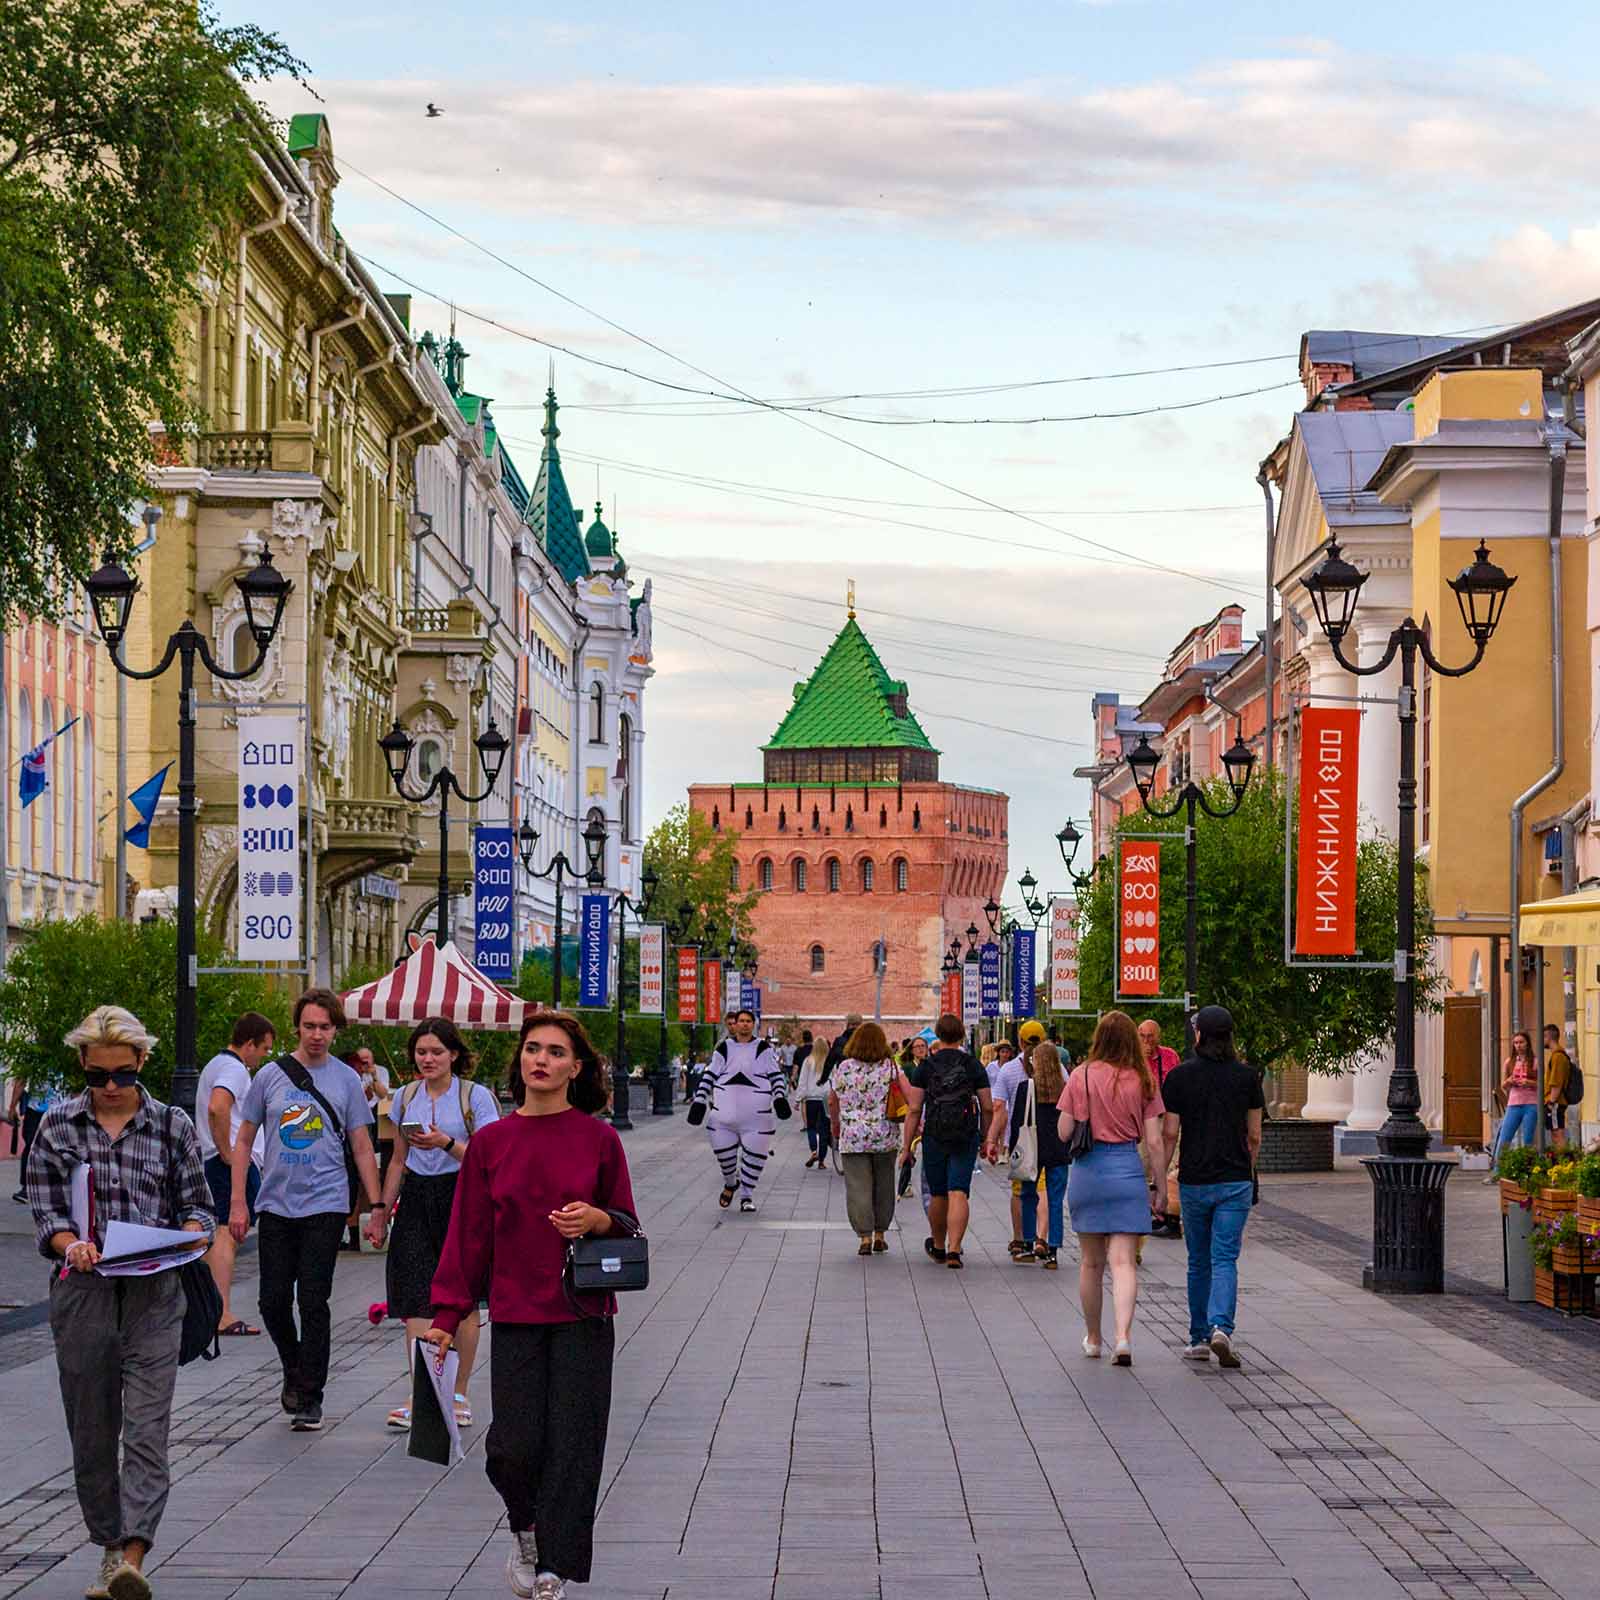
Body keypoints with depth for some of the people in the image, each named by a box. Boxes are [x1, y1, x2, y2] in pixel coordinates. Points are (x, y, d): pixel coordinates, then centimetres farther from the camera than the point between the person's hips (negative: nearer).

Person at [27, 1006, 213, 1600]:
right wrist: (72, 1245, -16)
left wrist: (187, 1236, -13)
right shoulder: (58, 1125, 5)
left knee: (146, 1428, -12)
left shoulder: (172, 1125, 4)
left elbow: (195, 1204, 9)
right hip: (82, 1292, 2)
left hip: (154, 1291, -2)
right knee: (91, 1432, 8)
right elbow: (44, 1208, 4)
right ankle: (109, 1548, 22)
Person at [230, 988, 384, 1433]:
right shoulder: (271, 1076, 5)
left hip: (325, 1207, -2)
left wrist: (377, 1206, 1)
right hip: (276, 1206, 2)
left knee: (313, 1303, -4)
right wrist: (238, 1203, 3)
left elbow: (362, 1149, 7)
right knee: (274, 1301, 2)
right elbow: (244, 1141, 10)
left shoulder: (346, 1080, 4)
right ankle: (294, 1369, 28)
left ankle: (310, 1398, 2)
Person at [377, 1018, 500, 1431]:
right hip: (417, 1201, 3)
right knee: (417, 1300, -7)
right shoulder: (406, 1097, 11)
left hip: (462, 1199, -3)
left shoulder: (476, 1096, -4)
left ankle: (459, 1396, 14)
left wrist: (447, 1144, -22)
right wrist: (382, 1208, 17)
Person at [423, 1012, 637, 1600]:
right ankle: (526, 1530, 27)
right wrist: (448, 1315, 3)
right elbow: (469, 1234, 6)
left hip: (583, 1314, -1)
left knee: (572, 1446, -2)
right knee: (513, 1447, -4)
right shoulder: (490, 1142, 3)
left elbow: (628, 1223, 8)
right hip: (516, 1315, 1)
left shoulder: (599, 1139, 0)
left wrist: (599, 1219, -15)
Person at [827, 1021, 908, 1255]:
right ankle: (880, 1235, 20)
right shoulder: (892, 1067, -2)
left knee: (858, 1188, 1)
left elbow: (832, 1102, 9)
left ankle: (865, 1237, -6)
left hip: (852, 1139, -1)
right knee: (883, 1186, 14)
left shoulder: (843, 1068, 0)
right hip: (885, 1138, 1)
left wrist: (836, 1125, 24)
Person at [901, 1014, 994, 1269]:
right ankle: (954, 1250, -19)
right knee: (958, 1194, -6)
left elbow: (914, 1110, -4)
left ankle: (938, 1247, 32)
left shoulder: (925, 1068, -1)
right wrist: (986, 1139, 17)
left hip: (934, 1138, 0)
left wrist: (906, 1145, 0)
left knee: (938, 1195, 14)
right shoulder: (974, 1066, 2)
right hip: (967, 1138, 0)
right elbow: (988, 1108, 4)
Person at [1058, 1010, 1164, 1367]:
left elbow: (1064, 1132, -2)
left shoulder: (1081, 1076, -4)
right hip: (1128, 1169, 0)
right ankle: (1124, 1336, -20)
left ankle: (1093, 1339, 26)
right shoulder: (1142, 1081, -3)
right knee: (1123, 1261, -2)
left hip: (1087, 1168, 1)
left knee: (1091, 1262, 13)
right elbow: (1154, 1141, -3)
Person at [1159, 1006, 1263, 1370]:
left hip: (1193, 1181, 0)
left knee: (1199, 1262, 13)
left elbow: (1169, 1133, -4)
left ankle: (1199, 1338, 19)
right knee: (1225, 1259, -3)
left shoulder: (1179, 1077, -4)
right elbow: (1254, 1136, 5)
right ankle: (1221, 1328, -24)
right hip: (1235, 1181, 0)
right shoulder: (1247, 1077, 1)